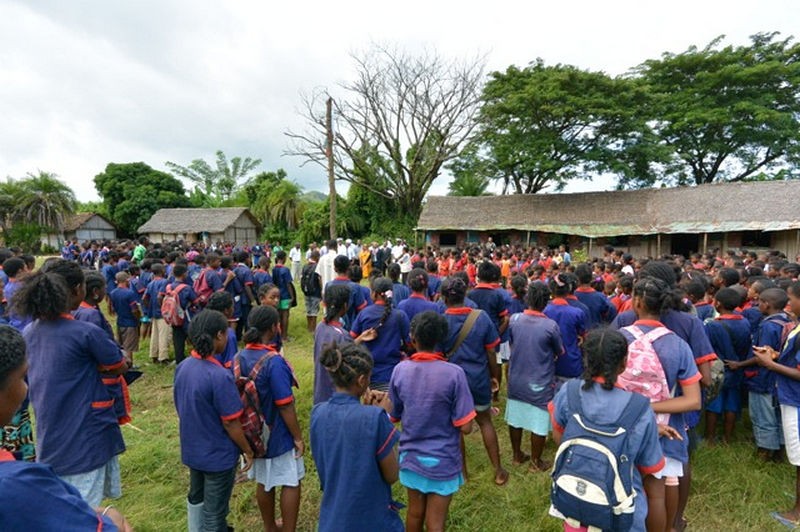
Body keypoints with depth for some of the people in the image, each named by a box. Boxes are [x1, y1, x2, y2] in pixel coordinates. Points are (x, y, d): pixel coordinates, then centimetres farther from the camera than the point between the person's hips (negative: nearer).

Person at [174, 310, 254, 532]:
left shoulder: (182, 367, -8)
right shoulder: (220, 376, -30)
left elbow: (181, 408, 5)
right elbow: (230, 423, -23)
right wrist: (247, 451, -8)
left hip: (192, 449, 7)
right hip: (218, 455, -7)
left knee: (195, 497, 29)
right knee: (215, 512, 13)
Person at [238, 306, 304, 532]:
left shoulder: (240, 357, -5)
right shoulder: (274, 361, -27)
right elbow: (285, 406, -24)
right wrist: (298, 437, -12)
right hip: (278, 435, -7)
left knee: (264, 482, 22)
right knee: (291, 483, 11)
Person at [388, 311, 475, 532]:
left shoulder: (400, 370, -11)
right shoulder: (454, 373, -22)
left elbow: (393, 417, 1)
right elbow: (465, 427, -18)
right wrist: (449, 417, 1)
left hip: (410, 456, 3)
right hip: (442, 461, -3)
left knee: (415, 512, 24)